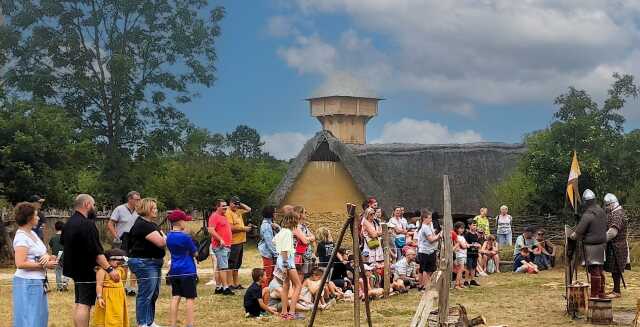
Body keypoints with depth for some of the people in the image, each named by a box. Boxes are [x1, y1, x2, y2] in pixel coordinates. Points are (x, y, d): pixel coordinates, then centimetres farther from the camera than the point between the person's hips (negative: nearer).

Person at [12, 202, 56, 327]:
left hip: (38, 282, 9)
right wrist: (44, 265, -19)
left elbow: (40, 254, 16)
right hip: (28, 283, -9)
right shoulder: (21, 237, -16)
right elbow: (20, 264, -24)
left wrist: (47, 257, -8)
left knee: (40, 316, 15)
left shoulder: (32, 233, 11)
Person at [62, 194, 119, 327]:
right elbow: (96, 252, -25)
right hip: (87, 271, -10)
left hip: (75, 269, 10)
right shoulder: (87, 224, -20)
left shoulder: (69, 223, 11)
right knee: (85, 304, -10)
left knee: (79, 303, 16)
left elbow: (63, 241, 26)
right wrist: (109, 269, -27)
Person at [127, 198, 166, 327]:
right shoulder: (143, 225, -16)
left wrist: (165, 239, -7)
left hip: (153, 262, 10)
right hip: (144, 262, -10)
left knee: (153, 294, 15)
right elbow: (161, 242, -20)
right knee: (145, 295, -5)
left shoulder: (152, 224, 17)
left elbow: (162, 239, 14)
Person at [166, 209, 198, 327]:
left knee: (175, 297, 8)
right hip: (187, 271, -6)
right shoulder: (185, 237, -15)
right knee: (190, 298, 1)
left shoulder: (169, 237, 5)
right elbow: (195, 253, -3)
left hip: (174, 272, 6)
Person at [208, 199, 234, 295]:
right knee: (223, 267, -12)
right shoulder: (214, 216, -10)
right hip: (220, 246, -10)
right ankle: (225, 288, -14)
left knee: (219, 267, 12)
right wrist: (220, 239, -22)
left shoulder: (223, 217, 20)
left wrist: (229, 243, 21)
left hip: (226, 245, 10)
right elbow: (211, 230, -20)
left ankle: (218, 287, 17)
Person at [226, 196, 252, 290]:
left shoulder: (238, 211, 15)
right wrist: (243, 229, -15)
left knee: (237, 264, 14)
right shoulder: (228, 213, -12)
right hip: (233, 243, -9)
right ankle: (230, 284, -5)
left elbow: (249, 209, 28)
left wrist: (240, 204, 13)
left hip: (240, 241, 9)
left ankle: (236, 283, 20)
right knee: (231, 264, -6)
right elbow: (231, 228, -21)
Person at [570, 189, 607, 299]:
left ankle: (594, 294, -2)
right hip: (602, 243, 9)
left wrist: (573, 235, 4)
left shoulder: (587, 215, -18)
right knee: (600, 270, 16)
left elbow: (579, 232, -18)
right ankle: (601, 293, 23)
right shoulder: (601, 211, 8)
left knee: (594, 270, -5)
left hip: (592, 245, -9)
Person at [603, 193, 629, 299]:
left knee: (615, 269, -4)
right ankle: (615, 289, 23)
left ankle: (617, 292, 1)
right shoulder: (612, 213, 14)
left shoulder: (618, 215, -18)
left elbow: (613, 232, -26)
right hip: (612, 246, 10)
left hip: (616, 247, -10)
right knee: (613, 269, 15)